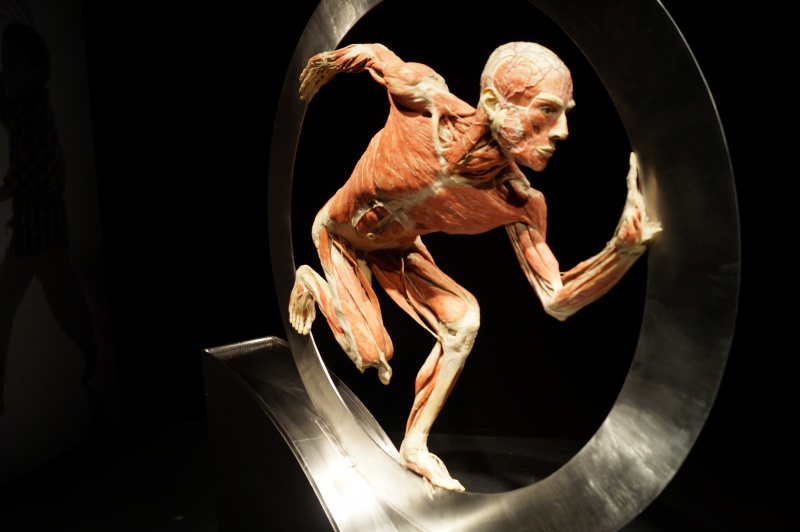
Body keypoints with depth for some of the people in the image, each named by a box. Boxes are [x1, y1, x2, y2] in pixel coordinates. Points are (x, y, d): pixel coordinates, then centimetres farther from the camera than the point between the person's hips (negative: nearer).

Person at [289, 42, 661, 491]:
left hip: (397, 249, 3)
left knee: (464, 320, -13)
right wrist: (326, 63, 4)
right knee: (373, 358, -7)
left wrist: (628, 243, -42)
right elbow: (374, 53, -17)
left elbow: (557, 301, -28)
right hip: (340, 235, -3)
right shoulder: (426, 101, -39)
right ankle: (311, 282, 24)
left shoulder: (519, 203, -29)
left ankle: (416, 444, 7)